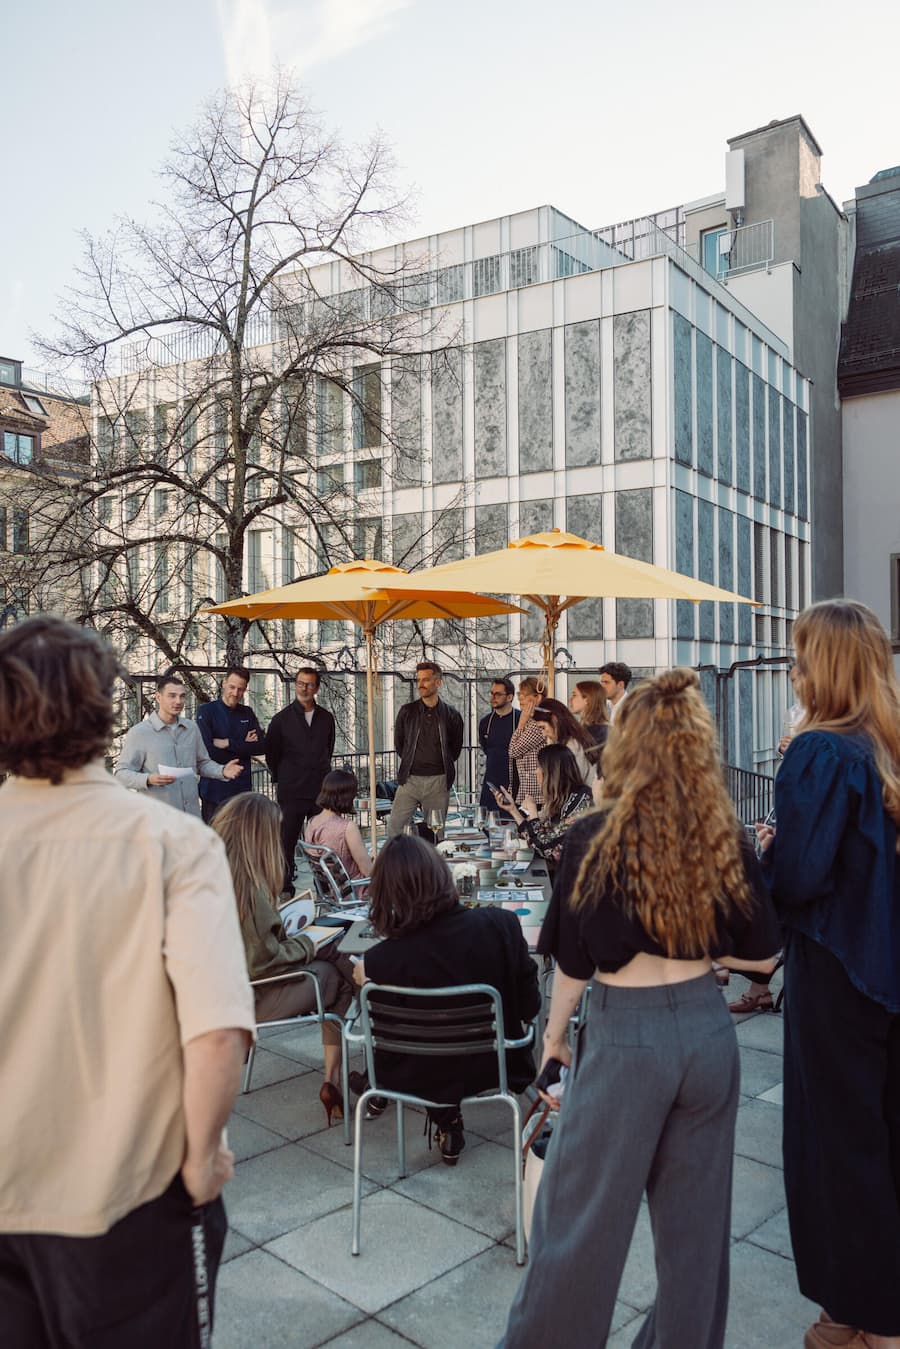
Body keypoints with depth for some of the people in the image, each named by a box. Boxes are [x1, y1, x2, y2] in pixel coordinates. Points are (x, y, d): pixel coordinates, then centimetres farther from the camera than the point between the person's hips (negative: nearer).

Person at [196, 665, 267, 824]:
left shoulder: (247, 713, 12)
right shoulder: (206, 711, -2)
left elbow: (262, 746, 0)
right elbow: (207, 750, -13)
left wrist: (228, 743, -10)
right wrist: (243, 747, -6)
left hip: (242, 788, 4)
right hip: (214, 789, -3)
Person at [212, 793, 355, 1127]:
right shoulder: (248, 886, -27)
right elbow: (264, 962, -23)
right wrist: (306, 944, -7)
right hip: (248, 999, -8)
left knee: (330, 956, 12)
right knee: (337, 974, 7)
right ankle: (333, 1078, 14)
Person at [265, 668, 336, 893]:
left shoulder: (326, 718, 9)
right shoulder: (281, 719, 0)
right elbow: (271, 754, 7)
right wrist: (281, 780, 10)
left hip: (321, 790, 3)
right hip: (291, 791, -3)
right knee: (287, 842, 1)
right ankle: (285, 889, 10)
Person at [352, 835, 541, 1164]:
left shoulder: (380, 960, -28)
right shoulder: (501, 924, -23)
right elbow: (530, 1006, -10)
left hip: (423, 1078, 0)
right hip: (492, 1067, 1)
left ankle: (446, 1121, 34)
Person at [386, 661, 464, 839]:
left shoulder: (451, 715, 2)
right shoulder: (407, 711, 4)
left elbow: (456, 747, 14)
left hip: (438, 781, -1)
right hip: (410, 779, 1)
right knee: (394, 828, -4)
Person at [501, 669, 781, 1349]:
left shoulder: (596, 836, -14)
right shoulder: (725, 836, -4)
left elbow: (575, 959, -7)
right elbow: (764, 942, 5)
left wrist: (554, 1034, 8)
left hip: (625, 1036, -4)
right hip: (709, 1027, 4)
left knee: (582, 1210, 13)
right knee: (696, 1213, 19)